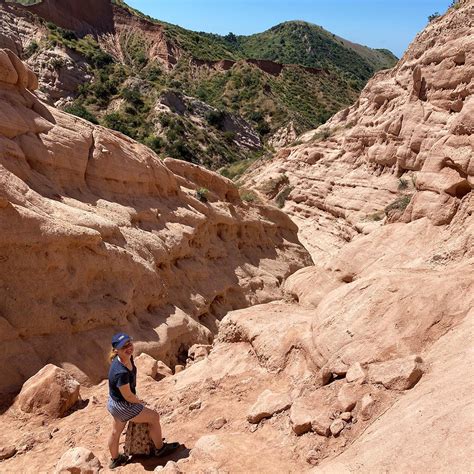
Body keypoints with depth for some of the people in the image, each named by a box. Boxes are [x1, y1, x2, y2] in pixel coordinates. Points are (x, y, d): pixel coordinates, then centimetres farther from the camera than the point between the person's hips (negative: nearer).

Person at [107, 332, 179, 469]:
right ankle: (160, 448, 31)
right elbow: (128, 396, -26)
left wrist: (136, 400, 10)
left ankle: (115, 459, 52)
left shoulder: (129, 358, -13)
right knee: (154, 417, 10)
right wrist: (139, 402, -6)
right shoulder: (121, 372, -39)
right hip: (122, 406, -8)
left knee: (116, 432, 28)